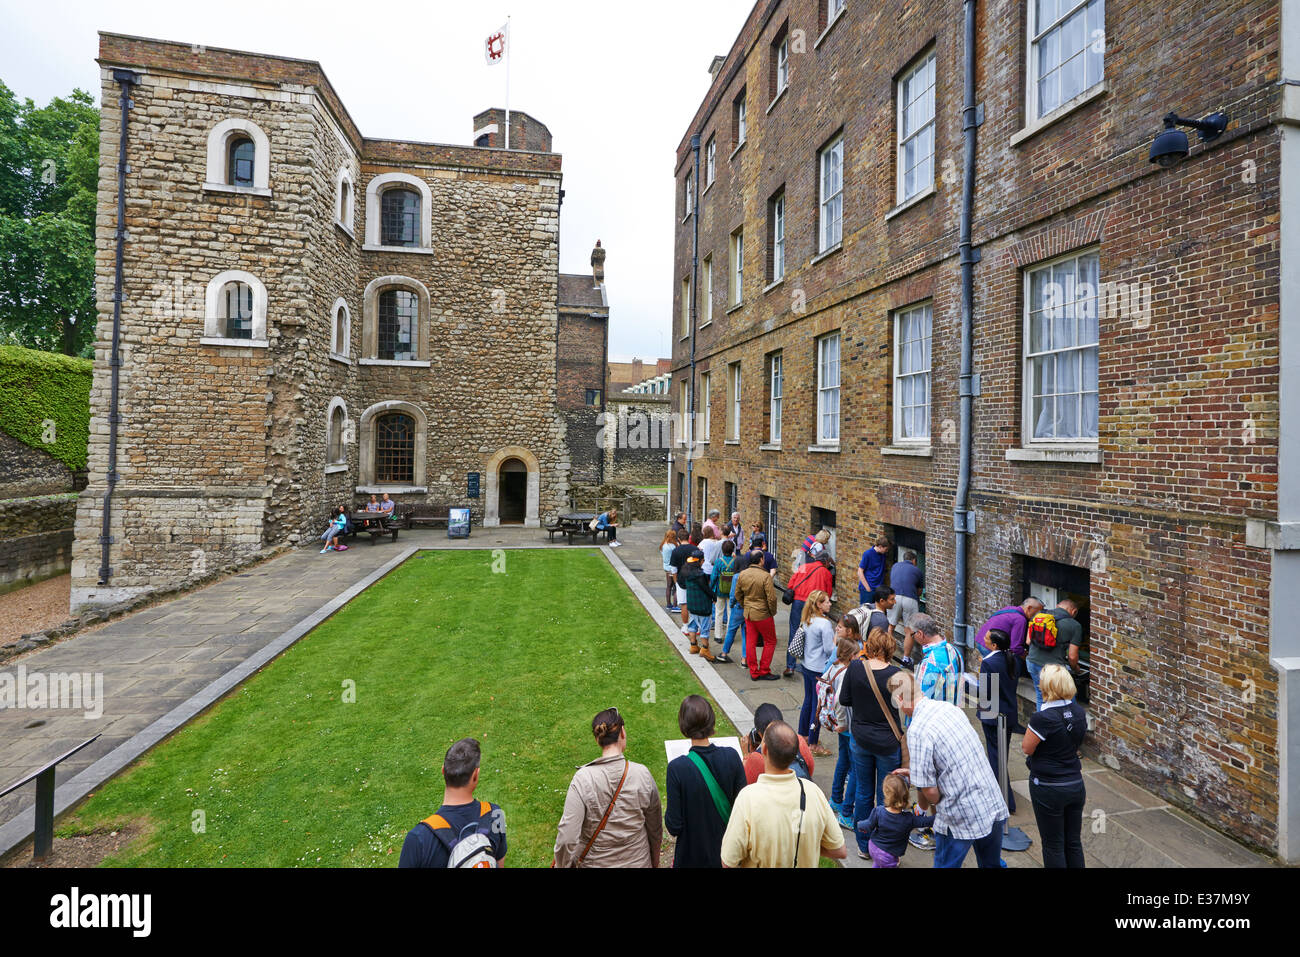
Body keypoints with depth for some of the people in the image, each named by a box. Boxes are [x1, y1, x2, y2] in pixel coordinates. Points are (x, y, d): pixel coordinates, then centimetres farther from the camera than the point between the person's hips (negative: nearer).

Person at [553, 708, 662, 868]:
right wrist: (655, 862, 13)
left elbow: (567, 838, -21)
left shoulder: (583, 779, -21)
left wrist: (561, 865, -3)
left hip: (594, 862, -1)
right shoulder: (642, 775, -16)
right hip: (637, 862, 1)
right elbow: (655, 828, -4)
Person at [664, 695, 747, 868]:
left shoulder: (677, 768, -24)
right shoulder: (731, 756, -16)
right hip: (728, 852, 3)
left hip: (692, 857, -2)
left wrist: (669, 801, 0)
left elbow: (674, 827, -18)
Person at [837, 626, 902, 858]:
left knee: (864, 793, 17)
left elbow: (844, 700, -3)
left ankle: (864, 847, 30)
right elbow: (900, 704, -5)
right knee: (886, 797, 13)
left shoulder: (855, 668, -13)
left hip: (860, 740, 2)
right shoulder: (894, 674, -19)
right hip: (888, 742, -2)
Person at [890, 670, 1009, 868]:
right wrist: (914, 772, 23)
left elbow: (930, 791, -17)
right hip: (995, 807, 7)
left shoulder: (917, 730, -22)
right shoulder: (950, 707, 1)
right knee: (992, 863, 28)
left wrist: (933, 804, 6)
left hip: (961, 819, -7)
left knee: (946, 864, 16)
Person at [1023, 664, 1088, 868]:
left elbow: (1026, 748, -13)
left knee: (1053, 845, 9)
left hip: (1048, 788, -6)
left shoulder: (1042, 718, -25)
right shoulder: (1079, 711, -3)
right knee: (1074, 842, 19)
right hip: (1076, 784, 6)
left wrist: (1032, 724, -6)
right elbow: (1077, 742, 13)